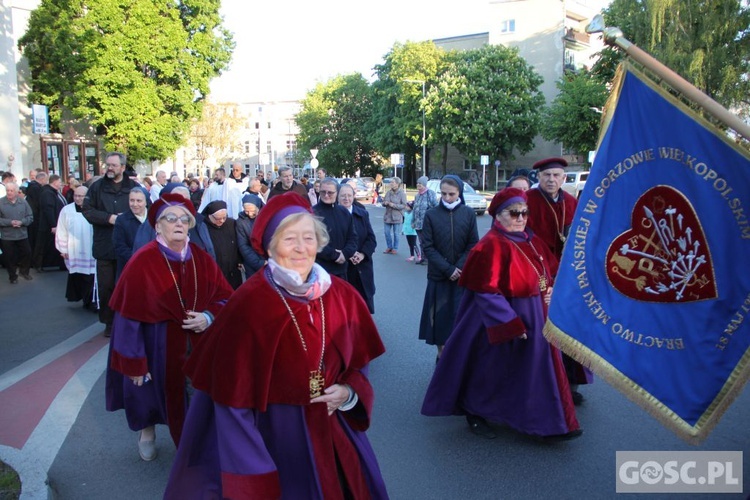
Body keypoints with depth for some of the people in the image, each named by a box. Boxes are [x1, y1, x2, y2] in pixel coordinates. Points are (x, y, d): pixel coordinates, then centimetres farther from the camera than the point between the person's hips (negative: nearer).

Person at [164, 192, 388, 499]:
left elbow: (359, 360, 9)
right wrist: (250, 475, -12)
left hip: (335, 433, 5)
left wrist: (350, 392, -11)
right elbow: (232, 390, -13)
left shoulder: (343, 295, -5)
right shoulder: (248, 304, -17)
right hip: (273, 437, -4)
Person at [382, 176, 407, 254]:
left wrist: (394, 205, -22)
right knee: (387, 232, 9)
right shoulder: (388, 192, 5)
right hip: (387, 216, 5)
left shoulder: (402, 193, -10)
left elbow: (404, 205, -13)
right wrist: (385, 203, -12)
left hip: (397, 216, -5)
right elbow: (383, 203, 12)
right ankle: (389, 247, 24)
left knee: (396, 233, 4)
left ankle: (395, 248, 16)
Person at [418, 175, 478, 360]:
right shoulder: (431, 215, -3)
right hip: (438, 276, 0)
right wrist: (448, 269, -13)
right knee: (439, 317, 5)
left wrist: (459, 268, -13)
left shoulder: (468, 214, -1)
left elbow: (473, 245, -1)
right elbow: (427, 247, -5)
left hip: (464, 275, 0)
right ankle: (441, 356, 20)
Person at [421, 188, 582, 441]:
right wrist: (510, 325, -25)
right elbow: (486, 292, -23)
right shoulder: (492, 245, -20)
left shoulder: (531, 240, 5)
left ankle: (547, 421, 32)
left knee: (534, 370, 17)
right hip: (502, 319, -8)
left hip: (535, 318, 8)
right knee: (491, 371, 8)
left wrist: (550, 290, -3)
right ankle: (474, 414, 31)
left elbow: (552, 270, 18)